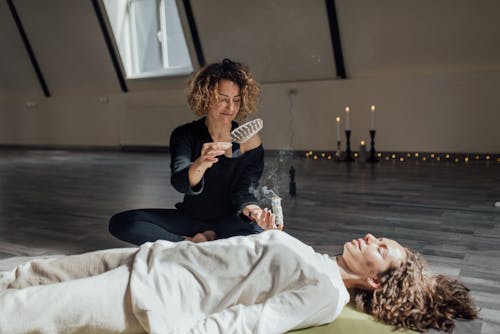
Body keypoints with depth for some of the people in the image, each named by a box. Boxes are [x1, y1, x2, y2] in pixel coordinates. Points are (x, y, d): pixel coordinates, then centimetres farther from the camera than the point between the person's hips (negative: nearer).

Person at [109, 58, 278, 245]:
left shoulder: (249, 141, -6)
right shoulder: (184, 135, -6)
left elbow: (243, 191, -12)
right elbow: (179, 183, -23)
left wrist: (254, 211, -36)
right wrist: (200, 165, -46)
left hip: (231, 222, -1)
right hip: (190, 218, 2)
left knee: (261, 232, -36)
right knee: (120, 223, -17)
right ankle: (193, 244, -17)